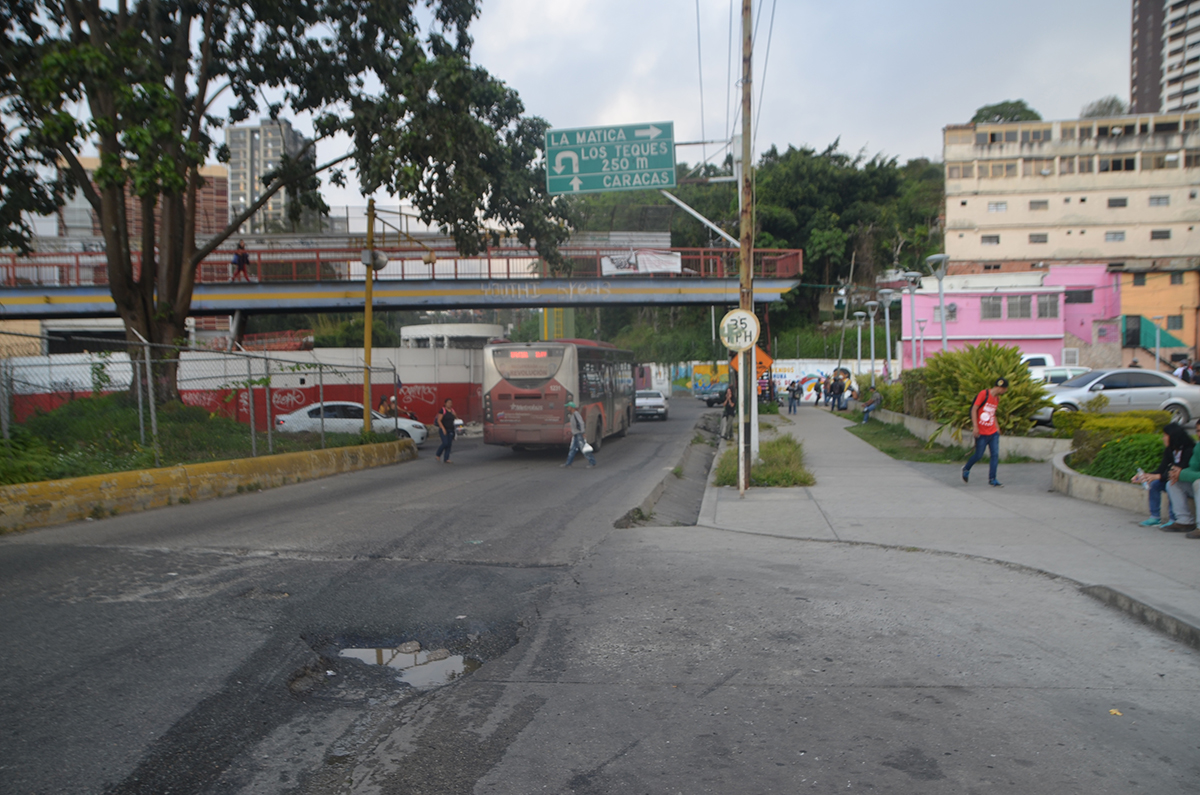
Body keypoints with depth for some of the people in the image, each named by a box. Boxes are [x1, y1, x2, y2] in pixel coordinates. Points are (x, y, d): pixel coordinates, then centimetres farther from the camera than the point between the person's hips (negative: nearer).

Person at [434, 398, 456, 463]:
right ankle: (437, 454, 9)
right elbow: (439, 420, -11)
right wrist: (443, 429, -19)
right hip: (443, 430, -6)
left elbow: (455, 419, 24)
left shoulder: (452, 411, 12)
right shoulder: (442, 410, -6)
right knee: (445, 443, -15)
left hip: (451, 430, 6)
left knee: (449, 444, 0)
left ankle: (446, 459, 3)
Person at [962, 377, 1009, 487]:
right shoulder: (983, 394, -10)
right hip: (981, 433, -7)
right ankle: (966, 469, 26)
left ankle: (992, 479, 4)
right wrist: (975, 426, -17)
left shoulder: (997, 398, 13)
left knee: (995, 455, -2)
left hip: (993, 432, 7)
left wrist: (997, 426, 17)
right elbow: (974, 409, -12)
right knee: (979, 456, 0)